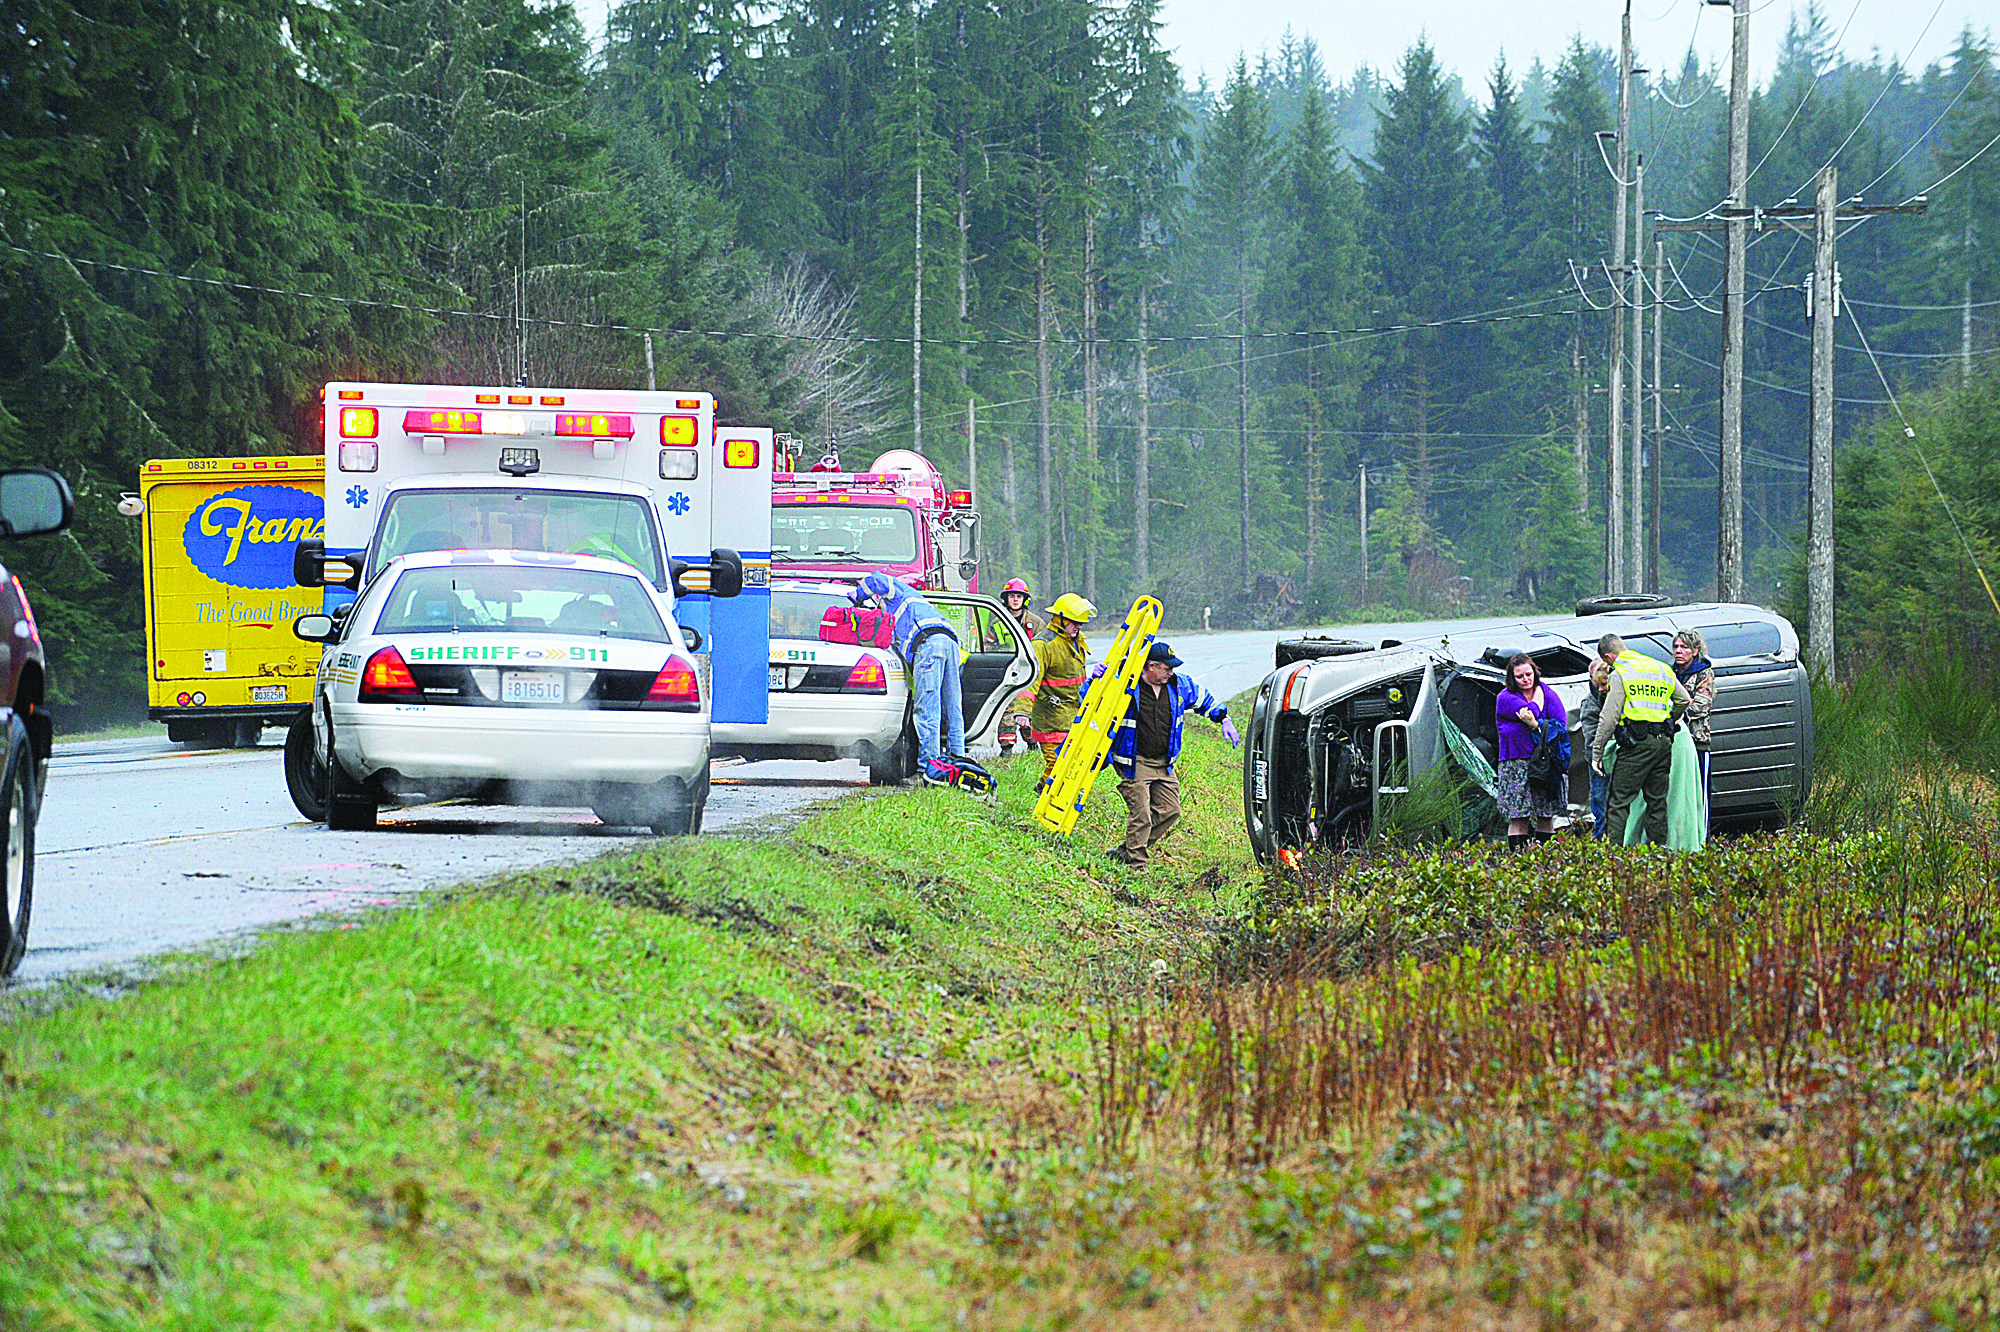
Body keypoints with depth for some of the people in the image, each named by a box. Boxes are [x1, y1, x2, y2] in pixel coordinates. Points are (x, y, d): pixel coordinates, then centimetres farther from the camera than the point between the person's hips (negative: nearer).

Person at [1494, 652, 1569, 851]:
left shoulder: (1548, 694, 10)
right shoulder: (1505, 698, 2)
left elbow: (1561, 725, -1)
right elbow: (1532, 713, -12)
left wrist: (1536, 725, -15)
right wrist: (1537, 695, 4)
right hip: (1516, 765, -2)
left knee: (1546, 817, 1)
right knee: (1518, 818, -7)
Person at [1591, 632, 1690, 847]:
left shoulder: (1620, 674, -4)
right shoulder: (1662, 669, 16)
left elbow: (1609, 717, -8)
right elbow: (1683, 700, 23)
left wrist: (1597, 753, -4)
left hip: (1637, 743, -6)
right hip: (1664, 741, 6)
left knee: (1619, 802, -5)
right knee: (1657, 803, 12)